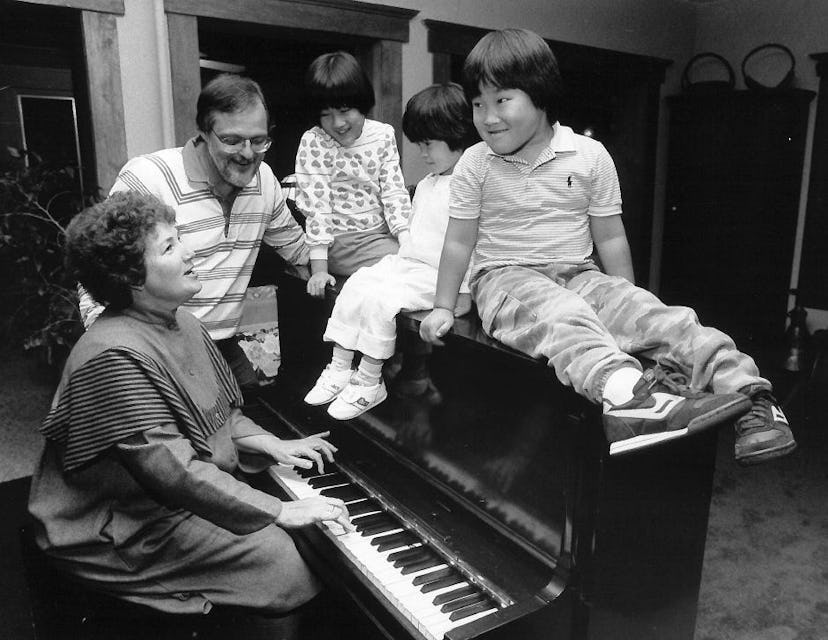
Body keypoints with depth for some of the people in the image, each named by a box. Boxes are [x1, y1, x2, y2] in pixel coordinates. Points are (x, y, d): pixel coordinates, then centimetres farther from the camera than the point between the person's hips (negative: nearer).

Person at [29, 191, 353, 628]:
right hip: (134, 526, -9)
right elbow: (172, 470, -31)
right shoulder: (113, 356, -27)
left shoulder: (180, 323, 5)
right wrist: (280, 512, -27)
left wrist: (272, 445, -2)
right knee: (289, 563, -19)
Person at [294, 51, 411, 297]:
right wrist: (319, 269, -17)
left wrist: (408, 243, -13)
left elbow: (394, 191, 1)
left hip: (384, 232, 5)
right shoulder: (313, 142, -8)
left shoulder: (383, 135, 4)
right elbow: (316, 204, -13)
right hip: (342, 241, -5)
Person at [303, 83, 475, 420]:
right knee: (355, 284, -7)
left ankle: (369, 382, -9)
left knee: (378, 297, -24)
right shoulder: (425, 185, 18)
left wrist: (460, 296, -20)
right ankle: (340, 368, -2)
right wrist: (399, 260, 16)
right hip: (406, 262, 9)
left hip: (436, 275, -9)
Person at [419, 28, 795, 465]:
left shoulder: (590, 156, 3)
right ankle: (625, 394, -60)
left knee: (652, 312, -23)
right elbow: (459, 241, 6)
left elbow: (610, 237, 9)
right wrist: (443, 308, 5)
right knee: (564, 317, -36)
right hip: (505, 277, -2)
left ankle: (747, 392, -29)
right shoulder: (475, 165, 2)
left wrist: (627, 300, 7)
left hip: (578, 274, 3)